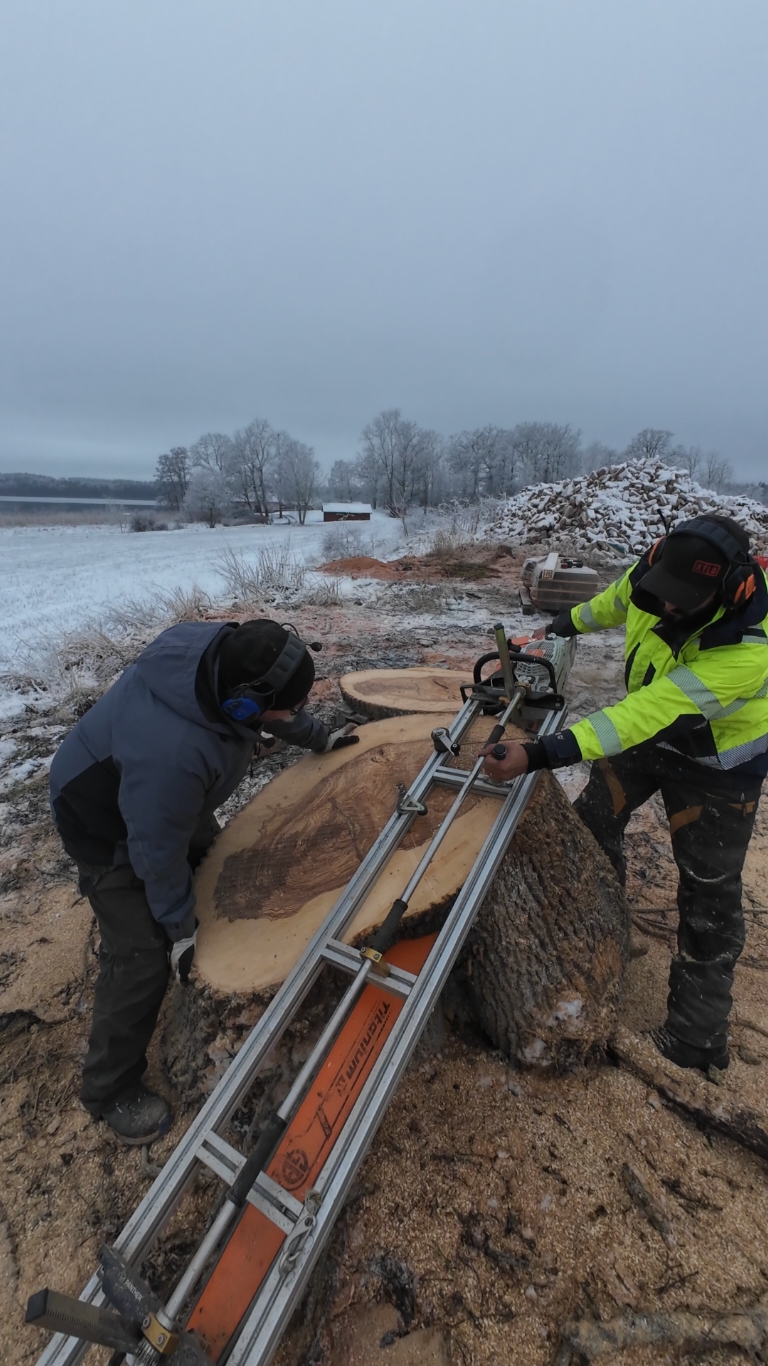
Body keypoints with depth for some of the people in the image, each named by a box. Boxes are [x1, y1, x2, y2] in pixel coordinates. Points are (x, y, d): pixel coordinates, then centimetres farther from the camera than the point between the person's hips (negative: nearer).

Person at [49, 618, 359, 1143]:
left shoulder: (225, 654, -25)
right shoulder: (172, 752, -46)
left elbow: (284, 708, -1)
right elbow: (158, 851, -28)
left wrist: (319, 737, 11)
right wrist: (181, 927, -13)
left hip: (174, 800, 8)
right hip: (110, 828, -7)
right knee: (145, 955, -3)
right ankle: (111, 1089, 22)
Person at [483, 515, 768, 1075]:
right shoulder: (654, 576, -22)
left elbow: (645, 713, -44)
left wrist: (543, 754, -49)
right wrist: (572, 620, 17)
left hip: (720, 759, -5)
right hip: (650, 725, 6)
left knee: (709, 892, 3)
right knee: (593, 820, 14)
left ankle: (698, 1025, 22)